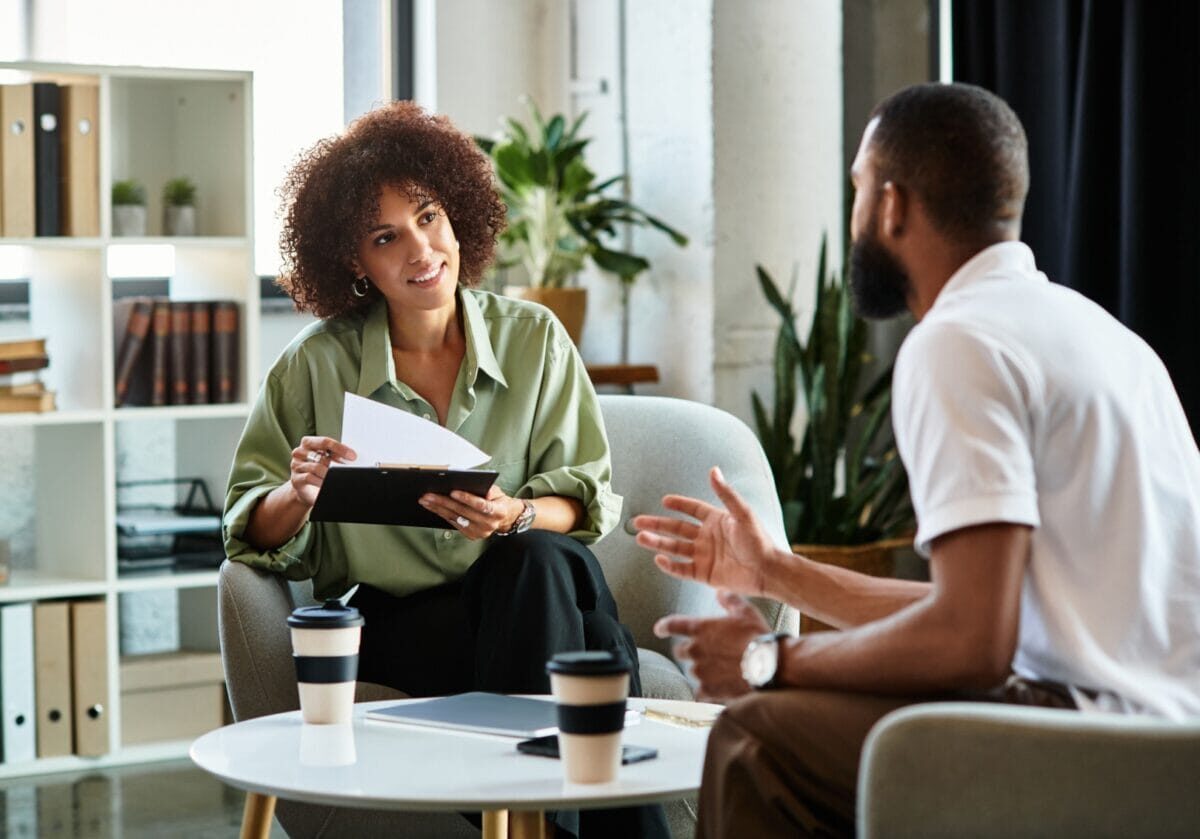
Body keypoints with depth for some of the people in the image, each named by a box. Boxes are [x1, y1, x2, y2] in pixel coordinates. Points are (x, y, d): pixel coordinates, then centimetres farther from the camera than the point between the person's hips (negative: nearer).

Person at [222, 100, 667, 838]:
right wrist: (298, 495, -21)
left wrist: (517, 518, -21)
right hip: (394, 627, -2)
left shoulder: (533, 339, 6)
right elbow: (251, 530, 3)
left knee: (546, 561, -34)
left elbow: (587, 495, 2)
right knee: (551, 576, -32)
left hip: (521, 601, 2)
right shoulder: (318, 365, 2)